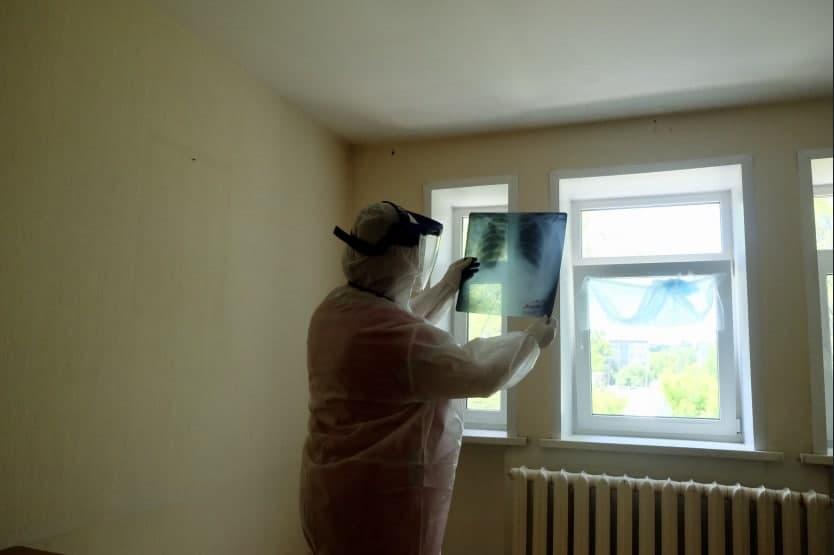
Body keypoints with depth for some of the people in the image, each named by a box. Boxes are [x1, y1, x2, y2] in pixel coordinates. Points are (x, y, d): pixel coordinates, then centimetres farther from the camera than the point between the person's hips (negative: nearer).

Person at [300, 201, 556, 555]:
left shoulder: (337, 307, 1)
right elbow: (486, 373, -18)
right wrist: (534, 339, -1)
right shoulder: (400, 338, -28)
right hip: (383, 500, -9)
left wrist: (448, 286, 26)